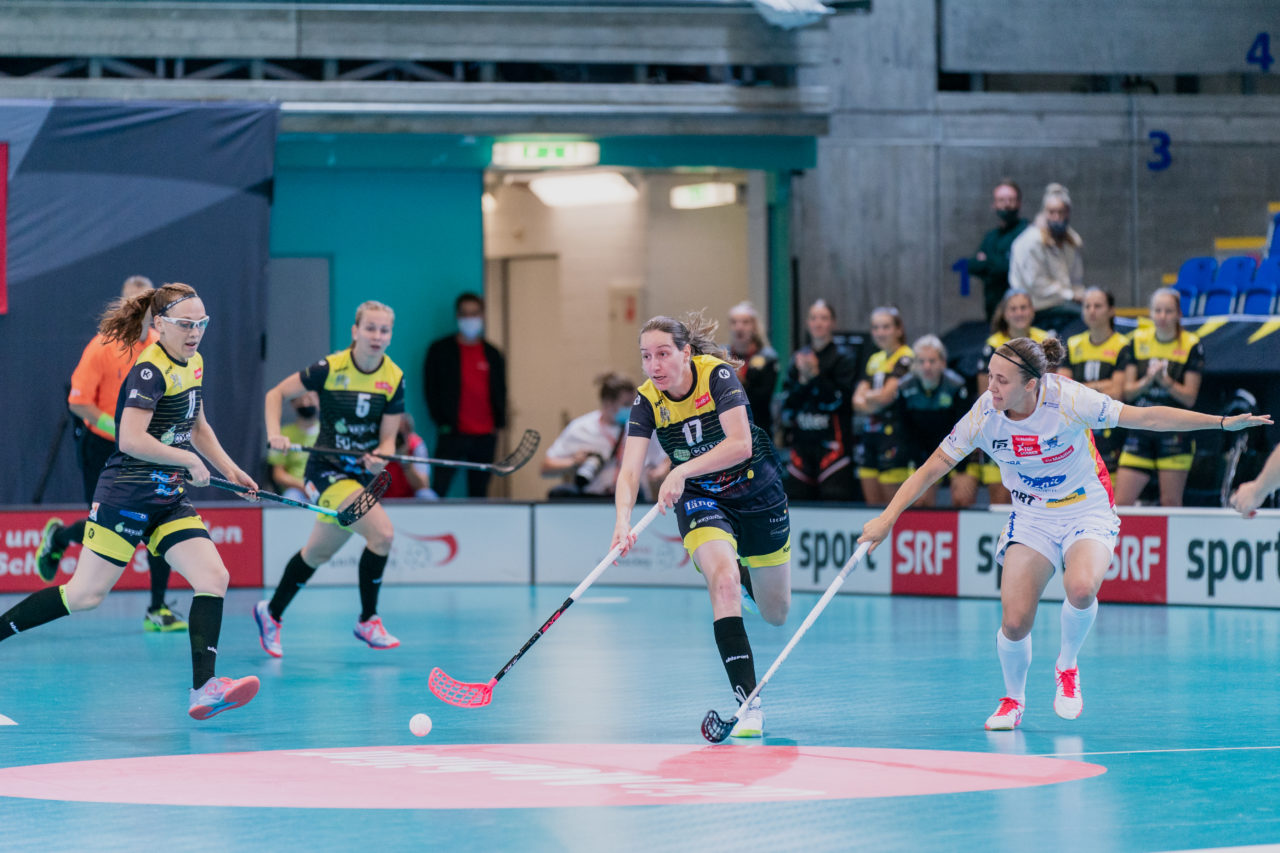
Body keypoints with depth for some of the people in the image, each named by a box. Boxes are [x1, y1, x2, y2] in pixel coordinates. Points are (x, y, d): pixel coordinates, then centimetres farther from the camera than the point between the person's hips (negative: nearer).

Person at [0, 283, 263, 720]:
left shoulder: (194, 363, 10)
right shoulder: (150, 370, -17)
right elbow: (131, 440, -28)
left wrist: (228, 469, 18)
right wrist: (189, 459, -19)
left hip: (170, 499, 8)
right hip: (126, 497, -8)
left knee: (214, 577, -9)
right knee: (85, 593, -3)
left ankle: (203, 689, -16)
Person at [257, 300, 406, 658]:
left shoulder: (394, 379, -3)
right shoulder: (330, 369, -15)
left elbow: (387, 439, 0)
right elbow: (276, 394, -4)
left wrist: (379, 458, -22)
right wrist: (274, 434, -19)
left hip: (362, 475, 6)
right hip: (327, 469, -6)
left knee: (319, 553, 18)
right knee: (382, 531, -23)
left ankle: (272, 613, 40)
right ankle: (368, 621, -7)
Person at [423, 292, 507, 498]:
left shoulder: (492, 354, 14)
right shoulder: (440, 350, 5)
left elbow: (500, 392, 18)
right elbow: (430, 389, 3)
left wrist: (498, 424, 5)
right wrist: (442, 423, -6)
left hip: (485, 436, 3)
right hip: (452, 434, -3)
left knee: (478, 492, 4)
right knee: (439, 489, -12)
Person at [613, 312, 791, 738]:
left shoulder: (718, 374, -24)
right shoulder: (647, 400, -16)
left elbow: (741, 444, -36)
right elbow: (629, 469, -26)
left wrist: (682, 471, -46)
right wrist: (623, 520, -45)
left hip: (757, 491, 0)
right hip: (699, 498, 1)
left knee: (776, 614, 12)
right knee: (724, 582, -28)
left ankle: (746, 567, 50)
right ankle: (748, 702, -28)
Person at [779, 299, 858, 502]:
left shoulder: (842, 358, 0)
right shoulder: (799, 357, 14)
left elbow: (840, 399, -9)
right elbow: (787, 401, 9)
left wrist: (815, 375, -13)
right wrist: (802, 380, -7)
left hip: (831, 441, -5)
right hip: (802, 439, 5)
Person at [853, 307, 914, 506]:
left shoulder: (906, 358, -5)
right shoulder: (874, 360, 18)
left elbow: (886, 396, -12)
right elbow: (858, 401, 11)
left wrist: (868, 396, 7)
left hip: (893, 433, -8)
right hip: (870, 435, 8)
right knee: (872, 503, 6)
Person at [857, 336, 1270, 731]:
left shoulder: (1066, 399, -23)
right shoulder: (984, 416, -15)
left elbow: (1146, 417, -19)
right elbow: (931, 469, -5)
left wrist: (1223, 422, -23)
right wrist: (887, 518, -14)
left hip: (1087, 509, -2)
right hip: (1031, 516, 2)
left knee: (1081, 588, -33)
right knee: (1014, 622, -14)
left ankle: (1067, 667, -1)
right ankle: (1013, 699, 18)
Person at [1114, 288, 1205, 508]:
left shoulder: (1191, 345, -3)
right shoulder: (1138, 341, 6)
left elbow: (1189, 397, -4)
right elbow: (1128, 392, 4)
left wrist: (1165, 381, -19)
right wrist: (1147, 381, -16)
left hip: (1175, 437, -3)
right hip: (1140, 434, 3)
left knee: (1171, 504, -1)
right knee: (1121, 502, -4)